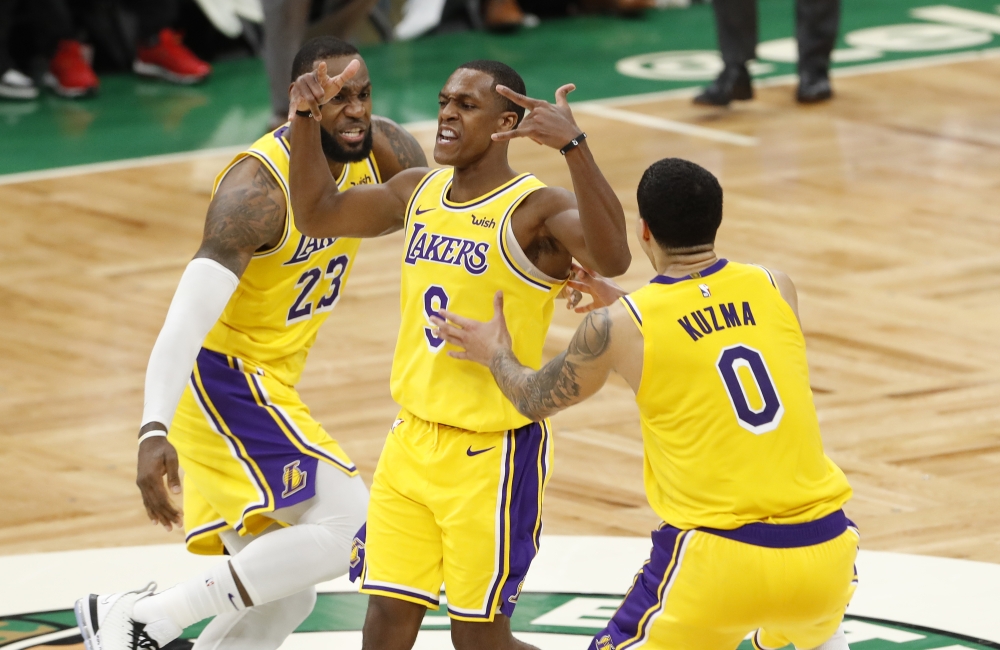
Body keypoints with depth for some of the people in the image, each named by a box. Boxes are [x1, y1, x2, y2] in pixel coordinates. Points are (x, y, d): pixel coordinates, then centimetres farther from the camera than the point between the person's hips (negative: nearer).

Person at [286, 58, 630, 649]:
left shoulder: (537, 210, -17)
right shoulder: (418, 193, 6)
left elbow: (613, 257, -37)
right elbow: (318, 214, 20)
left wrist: (573, 146, -47)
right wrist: (306, 119, 5)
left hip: (494, 452, -7)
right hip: (414, 440, 7)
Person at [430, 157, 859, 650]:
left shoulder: (618, 327, -2)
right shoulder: (775, 289, 6)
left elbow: (536, 401, 17)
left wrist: (494, 353, 38)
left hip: (721, 557, -4)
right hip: (826, 545, 4)